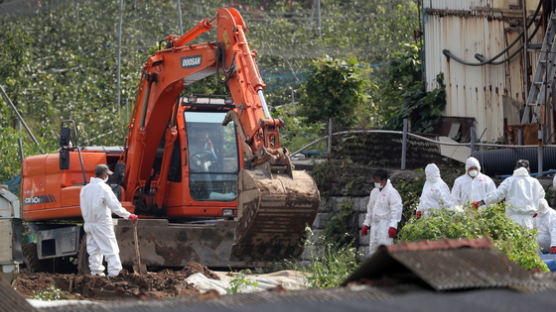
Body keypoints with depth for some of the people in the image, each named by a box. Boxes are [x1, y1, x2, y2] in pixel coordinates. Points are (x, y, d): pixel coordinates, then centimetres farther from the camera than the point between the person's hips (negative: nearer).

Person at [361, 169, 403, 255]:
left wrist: (393, 226, -21)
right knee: (373, 247, 5)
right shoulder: (374, 192, 16)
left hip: (386, 224, -8)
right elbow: (370, 209, 25)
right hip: (375, 224, 8)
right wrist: (366, 224, 22)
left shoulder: (392, 192, -9)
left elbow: (396, 210, -14)